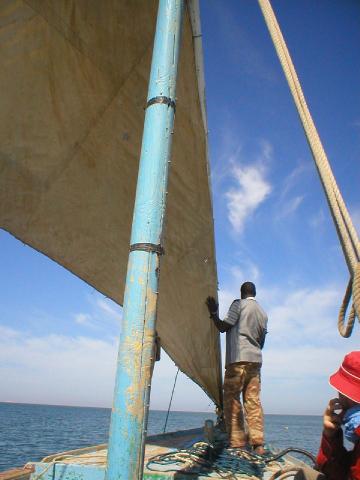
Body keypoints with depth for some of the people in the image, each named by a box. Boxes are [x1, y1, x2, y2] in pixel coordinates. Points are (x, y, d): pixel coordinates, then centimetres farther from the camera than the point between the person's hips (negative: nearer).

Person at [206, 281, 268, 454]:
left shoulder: (238, 304, -2)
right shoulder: (263, 313, 17)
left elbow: (223, 327, -6)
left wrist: (213, 313, 5)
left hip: (238, 359, -6)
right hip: (255, 360, 6)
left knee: (231, 399, 0)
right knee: (253, 401, 6)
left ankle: (237, 441, -1)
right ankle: (258, 442, 2)